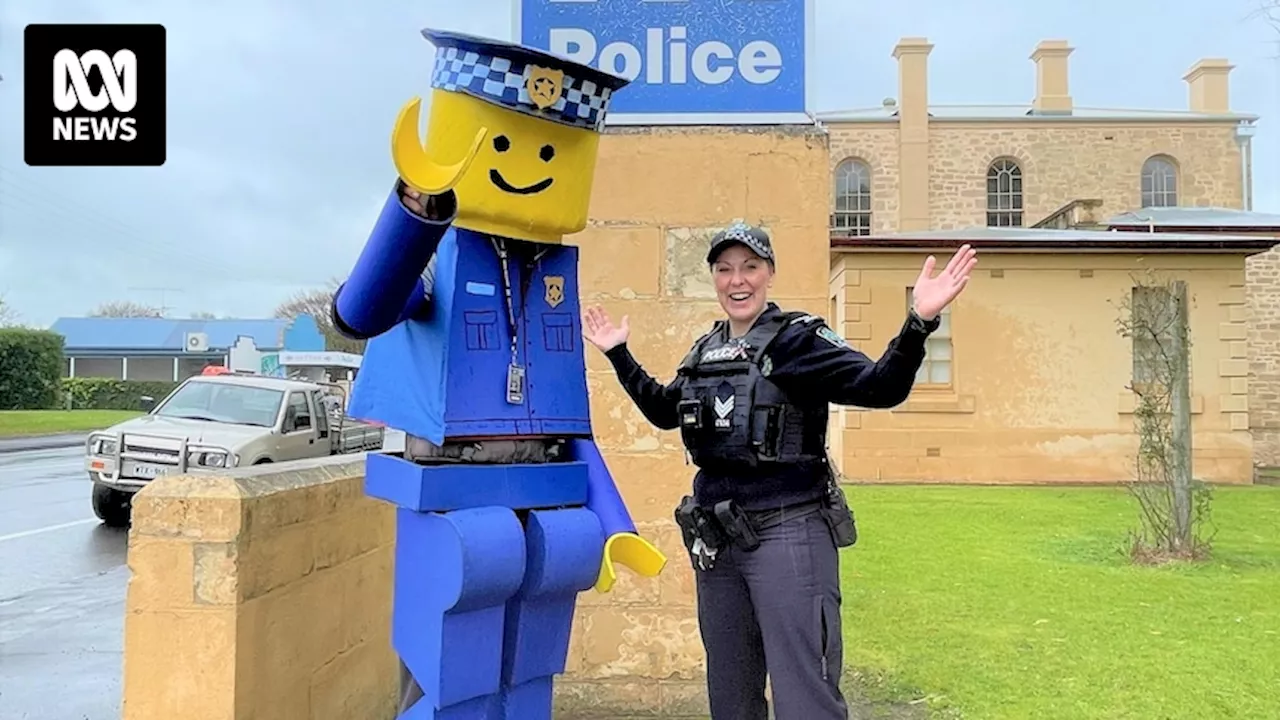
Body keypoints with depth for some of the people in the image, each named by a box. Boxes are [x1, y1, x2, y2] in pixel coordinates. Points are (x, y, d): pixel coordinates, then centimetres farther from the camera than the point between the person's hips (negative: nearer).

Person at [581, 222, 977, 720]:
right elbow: (664, 411, 28)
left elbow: (881, 388, -19)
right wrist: (618, 354, 29)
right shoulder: (705, 350, 12)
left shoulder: (797, 338, -7)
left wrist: (919, 322, -34)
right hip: (716, 538, 7)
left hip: (788, 533, -7)